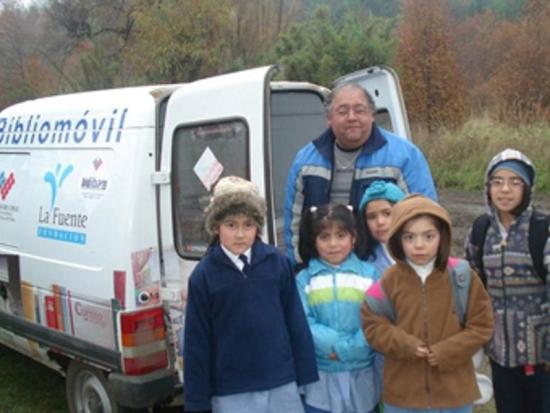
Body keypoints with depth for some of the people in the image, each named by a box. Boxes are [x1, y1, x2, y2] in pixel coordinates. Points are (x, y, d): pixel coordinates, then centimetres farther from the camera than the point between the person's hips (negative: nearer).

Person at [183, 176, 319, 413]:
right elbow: (197, 341, -3)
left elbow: (296, 322, 3)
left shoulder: (278, 263, -3)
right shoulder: (203, 275, -6)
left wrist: (305, 375, 4)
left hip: (282, 386, 1)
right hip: (231, 393, -1)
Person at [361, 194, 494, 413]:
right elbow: (373, 324, -1)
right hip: (403, 394, 0)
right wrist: (405, 344, -17)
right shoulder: (390, 280, -6)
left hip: (454, 392, 0)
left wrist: (446, 352, -15)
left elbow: (481, 325, -4)